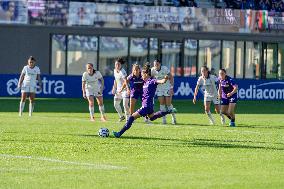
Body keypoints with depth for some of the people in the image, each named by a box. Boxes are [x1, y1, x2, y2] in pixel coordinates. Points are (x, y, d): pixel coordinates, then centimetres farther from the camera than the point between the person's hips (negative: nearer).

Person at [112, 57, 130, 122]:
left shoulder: (122, 72, -21)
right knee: (116, 104, 11)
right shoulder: (115, 71, 3)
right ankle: (121, 116, 32)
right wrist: (114, 88, 18)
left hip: (124, 89, -8)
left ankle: (127, 118, -5)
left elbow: (126, 80, -33)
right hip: (118, 90, 8)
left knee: (125, 104, -18)